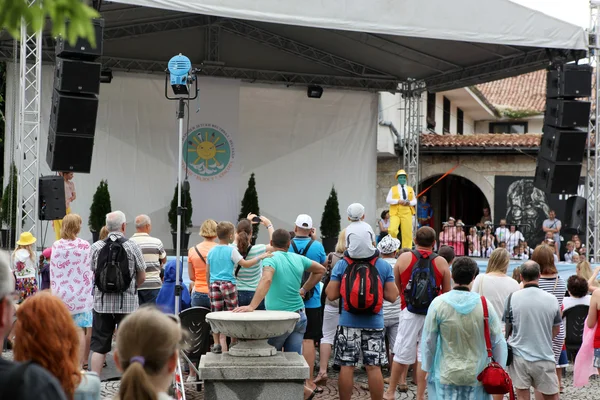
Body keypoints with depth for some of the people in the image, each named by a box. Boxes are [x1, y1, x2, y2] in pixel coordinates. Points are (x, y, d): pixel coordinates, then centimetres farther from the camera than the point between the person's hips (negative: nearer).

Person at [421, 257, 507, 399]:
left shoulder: (438, 303, -11)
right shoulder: (484, 304, -9)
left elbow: (428, 341, -4)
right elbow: (498, 342, -1)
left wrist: (427, 368, 10)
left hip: (447, 375, -1)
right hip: (477, 375, 1)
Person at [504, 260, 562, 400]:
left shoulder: (513, 298, -7)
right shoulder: (552, 299, -5)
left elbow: (507, 329, 3)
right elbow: (556, 330, 8)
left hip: (519, 355, 0)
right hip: (544, 356, 0)